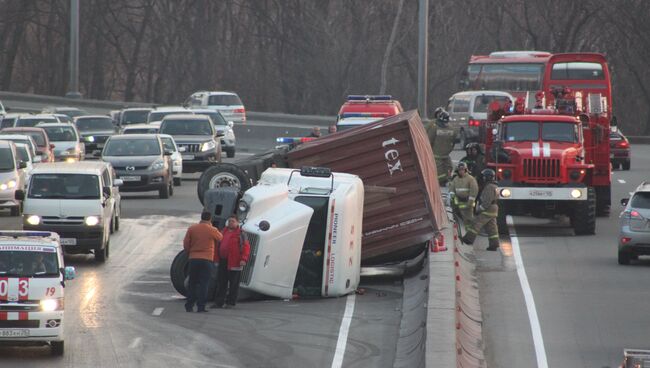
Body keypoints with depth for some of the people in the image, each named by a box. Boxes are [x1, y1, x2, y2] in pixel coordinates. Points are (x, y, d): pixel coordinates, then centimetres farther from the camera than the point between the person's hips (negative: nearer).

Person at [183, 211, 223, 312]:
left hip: (193, 258, 3)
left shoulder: (192, 228, 1)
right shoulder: (212, 230, -6)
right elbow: (220, 237, 13)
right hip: (206, 260, -3)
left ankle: (189, 306, 9)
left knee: (192, 283, 10)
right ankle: (201, 306, -6)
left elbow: (186, 244, 2)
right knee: (203, 284, -1)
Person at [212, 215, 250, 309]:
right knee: (221, 283, 7)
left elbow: (246, 247, -8)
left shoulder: (240, 234, -2)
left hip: (234, 262, -6)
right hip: (223, 261, 6)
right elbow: (218, 246, 20)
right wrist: (216, 258, 14)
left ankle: (231, 303, 5)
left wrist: (244, 259, -18)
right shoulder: (224, 232, 16)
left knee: (233, 283, 1)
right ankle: (218, 302, 11)